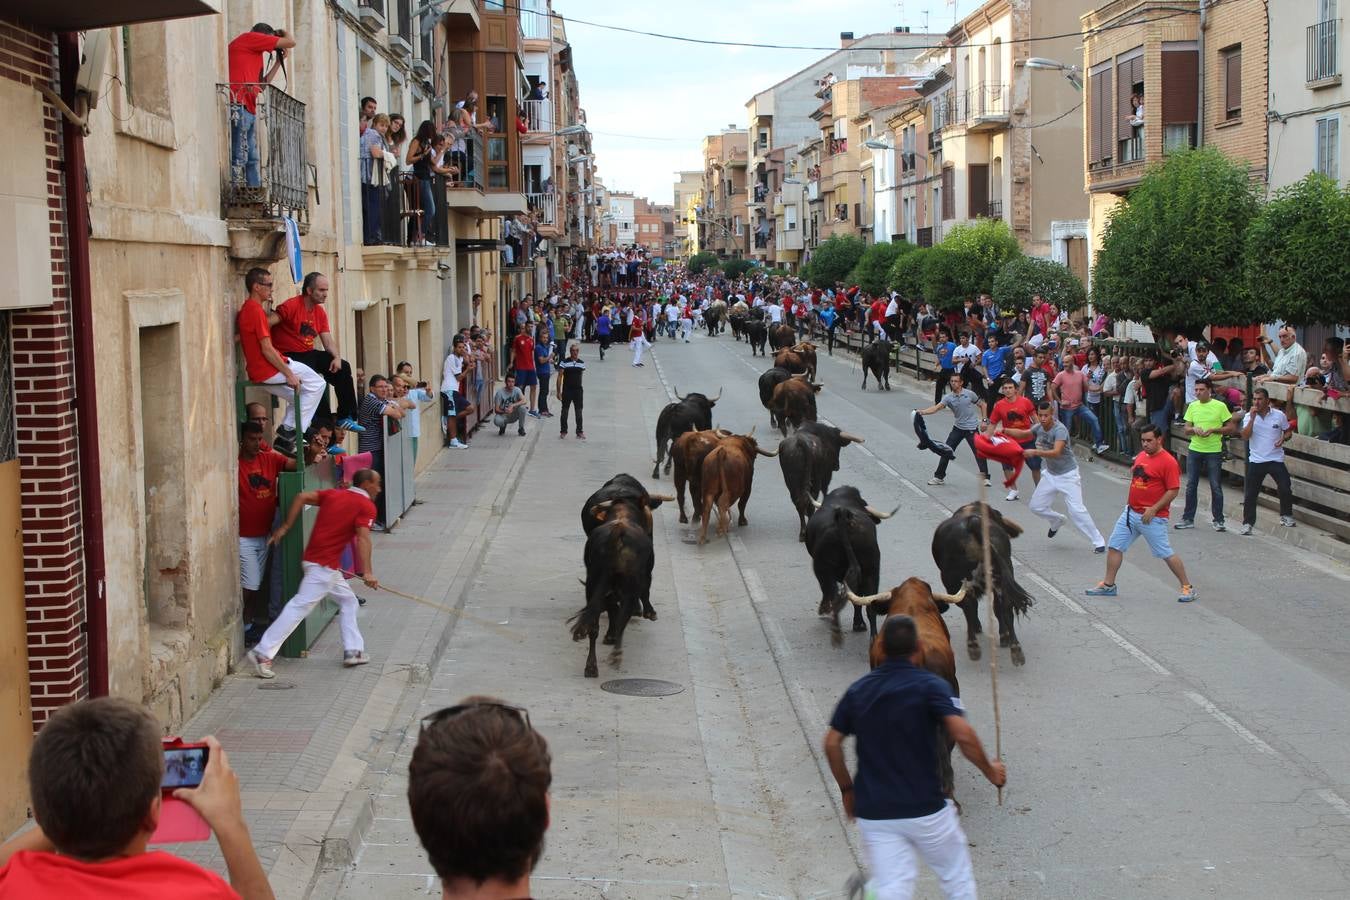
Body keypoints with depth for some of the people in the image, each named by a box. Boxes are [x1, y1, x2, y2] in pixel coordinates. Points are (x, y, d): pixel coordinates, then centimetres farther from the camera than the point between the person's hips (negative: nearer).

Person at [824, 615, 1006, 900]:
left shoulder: (858, 689, 7)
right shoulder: (930, 685, -7)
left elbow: (832, 743, 6)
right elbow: (962, 735, -19)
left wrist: (847, 789, 17)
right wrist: (990, 771, -4)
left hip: (873, 810, 3)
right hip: (925, 809, -3)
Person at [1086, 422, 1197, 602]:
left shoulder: (1168, 461, -14)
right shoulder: (1141, 456, 11)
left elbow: (1173, 491, -17)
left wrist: (1153, 509, -19)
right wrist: (1128, 502, 15)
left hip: (1153, 518, -8)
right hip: (1131, 513, 8)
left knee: (1166, 554, -4)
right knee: (1114, 546, 8)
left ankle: (1188, 588, 8)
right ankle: (1108, 585, 18)